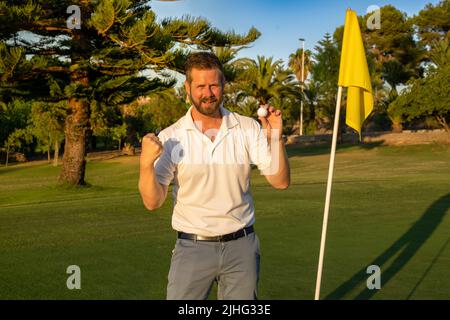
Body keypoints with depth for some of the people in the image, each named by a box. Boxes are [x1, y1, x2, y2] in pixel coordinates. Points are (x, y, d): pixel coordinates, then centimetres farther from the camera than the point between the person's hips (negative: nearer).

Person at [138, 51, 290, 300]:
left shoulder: (248, 129, -1)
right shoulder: (170, 138, -5)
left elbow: (280, 182, -2)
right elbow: (153, 202, -7)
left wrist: (275, 137, -14)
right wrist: (146, 163, -23)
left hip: (241, 245, 2)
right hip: (192, 247, -1)